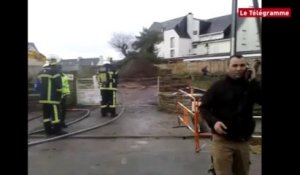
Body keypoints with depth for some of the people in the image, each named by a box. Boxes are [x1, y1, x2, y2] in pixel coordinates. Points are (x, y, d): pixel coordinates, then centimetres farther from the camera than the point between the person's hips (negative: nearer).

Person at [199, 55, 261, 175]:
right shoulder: (218, 86, -6)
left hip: (243, 140, 4)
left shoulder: (250, 86, 4)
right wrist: (213, 121, -21)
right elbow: (204, 107, -6)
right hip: (222, 139, -4)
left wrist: (253, 81, -15)